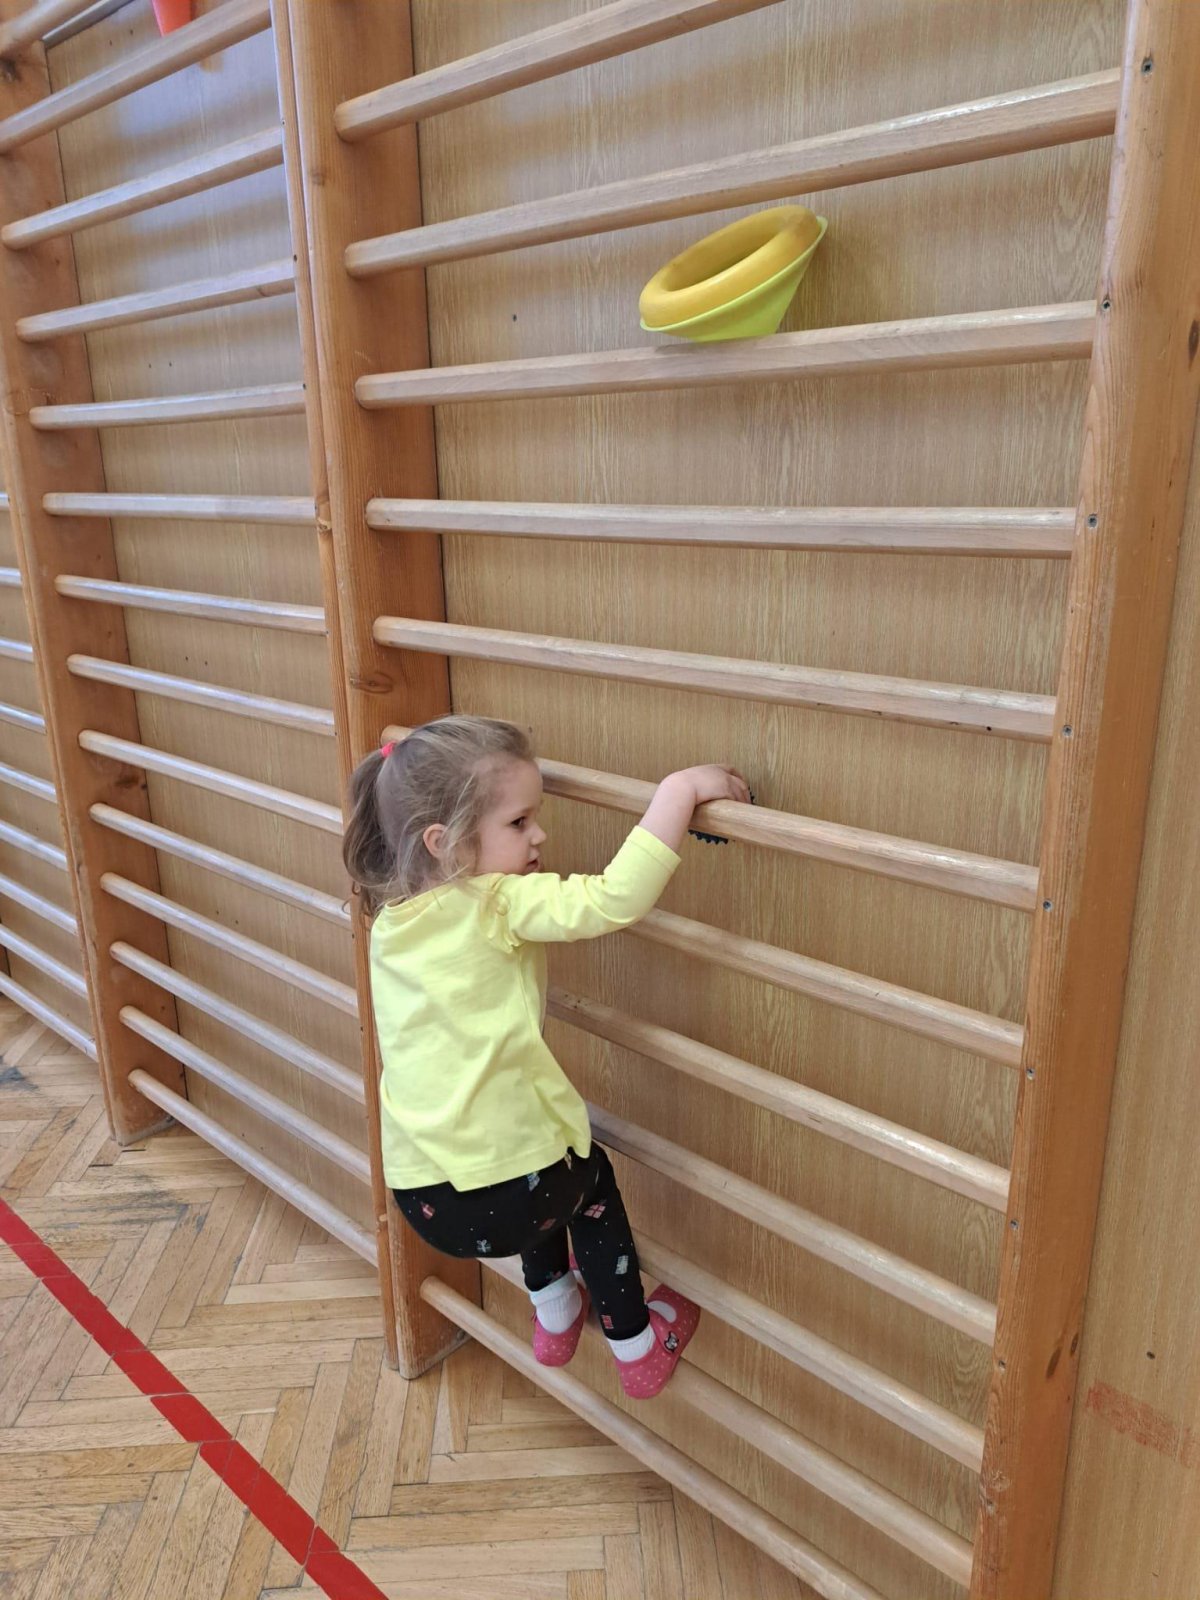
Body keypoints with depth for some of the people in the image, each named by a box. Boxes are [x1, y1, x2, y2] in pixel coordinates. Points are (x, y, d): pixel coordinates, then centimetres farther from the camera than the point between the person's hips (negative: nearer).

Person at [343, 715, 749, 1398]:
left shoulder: (390, 921, 6)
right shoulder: (501, 905, -16)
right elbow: (615, 899, -29)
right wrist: (679, 789, -23)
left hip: (420, 1194, 6)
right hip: (502, 1195, -6)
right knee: (591, 1175, 28)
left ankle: (555, 1317, 51)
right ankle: (638, 1346, 40)